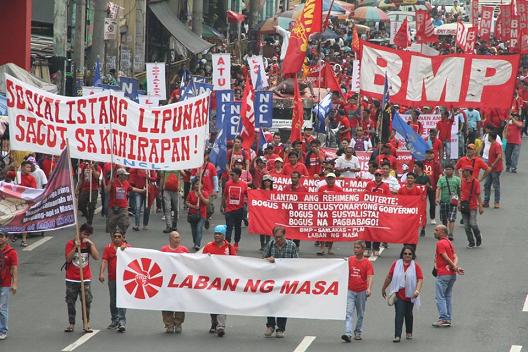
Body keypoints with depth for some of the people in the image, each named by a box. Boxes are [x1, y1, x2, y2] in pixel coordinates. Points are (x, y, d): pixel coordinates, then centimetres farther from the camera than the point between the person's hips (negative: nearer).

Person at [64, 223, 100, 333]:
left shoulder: (89, 244, 5)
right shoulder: (71, 243, -3)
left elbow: (96, 257, -9)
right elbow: (68, 259, -14)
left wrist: (91, 244, -14)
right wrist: (75, 247, -22)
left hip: (85, 279, 1)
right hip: (71, 279, -1)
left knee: (87, 301, -2)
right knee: (70, 302, 5)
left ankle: (87, 324, 5)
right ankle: (71, 324, 14)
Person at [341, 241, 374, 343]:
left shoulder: (367, 263, -6)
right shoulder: (349, 260, 3)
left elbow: (370, 277, -16)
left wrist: (369, 288, -29)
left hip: (362, 292, -1)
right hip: (350, 291, 1)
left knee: (360, 314, 12)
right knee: (349, 313, -11)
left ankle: (358, 332, 26)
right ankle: (348, 334, -20)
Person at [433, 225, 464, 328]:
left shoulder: (440, 243, -12)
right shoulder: (450, 243, 15)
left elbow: (446, 258, -17)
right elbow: (455, 257, 6)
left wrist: (455, 268, -11)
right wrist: (455, 266, -10)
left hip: (443, 274, -9)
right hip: (452, 274, 9)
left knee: (440, 297, -5)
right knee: (447, 296, 14)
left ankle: (443, 318, -11)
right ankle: (448, 319, 14)